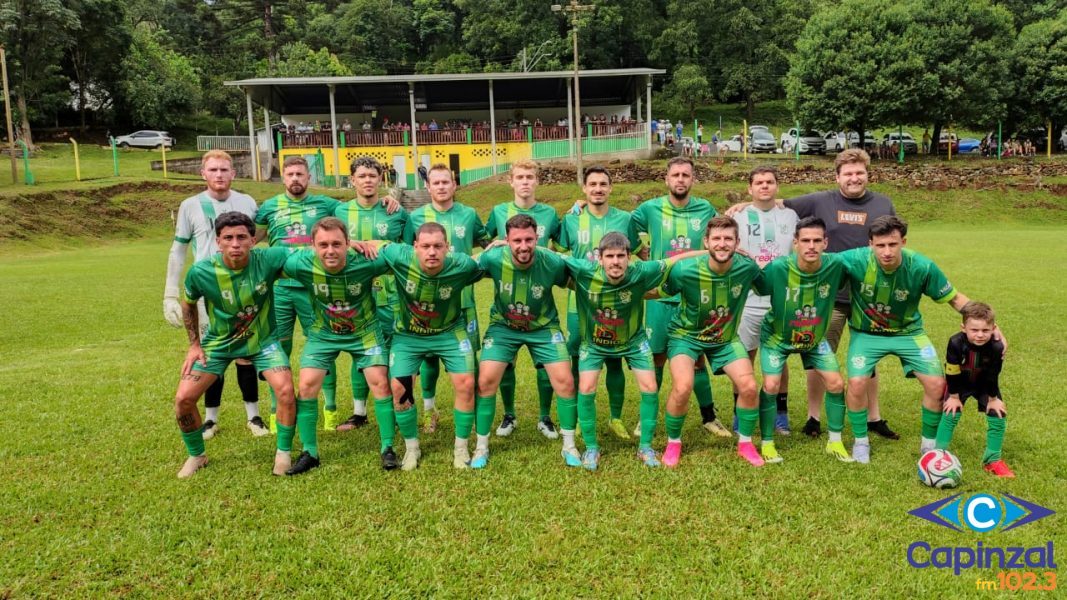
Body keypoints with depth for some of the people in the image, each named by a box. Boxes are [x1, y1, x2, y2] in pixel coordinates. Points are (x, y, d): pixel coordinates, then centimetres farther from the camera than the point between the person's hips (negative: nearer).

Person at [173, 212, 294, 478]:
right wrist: (194, 344, 0)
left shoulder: (268, 260, -27)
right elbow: (188, 305, 1)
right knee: (183, 399, -7)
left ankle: (283, 453, 5)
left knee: (286, 390, -21)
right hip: (218, 342, 1)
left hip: (262, 339, -1)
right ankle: (196, 456, 21)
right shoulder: (201, 272, -22)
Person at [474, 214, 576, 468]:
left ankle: (569, 445, 14)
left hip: (544, 327, 0)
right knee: (486, 380, -9)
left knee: (565, 381, -8)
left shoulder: (553, 263, -25)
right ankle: (481, 447, 11)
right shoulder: (493, 259, -25)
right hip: (503, 326, 0)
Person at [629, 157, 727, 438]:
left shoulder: (706, 210, 2)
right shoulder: (649, 209, -2)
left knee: (698, 358, 7)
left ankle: (709, 417, 22)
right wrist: (649, 259, 3)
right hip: (660, 296, -1)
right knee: (657, 359, 6)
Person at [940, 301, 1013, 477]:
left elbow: (993, 376, -15)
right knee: (951, 414, -11)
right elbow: (952, 373, -22)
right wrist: (954, 397, -13)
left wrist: (993, 399, -6)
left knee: (998, 416, -4)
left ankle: (993, 459, 12)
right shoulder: (956, 343, -35)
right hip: (960, 384, -2)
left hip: (985, 385, 2)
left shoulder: (997, 347, -31)